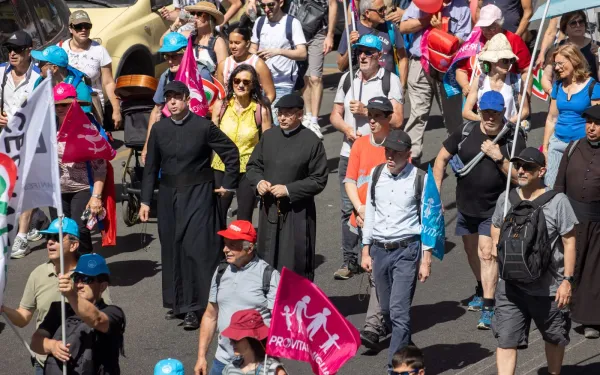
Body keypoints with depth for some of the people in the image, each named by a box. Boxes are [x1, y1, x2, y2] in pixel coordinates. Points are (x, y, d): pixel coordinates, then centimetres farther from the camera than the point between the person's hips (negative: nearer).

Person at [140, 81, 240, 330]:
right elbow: (151, 167, 8)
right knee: (171, 248, 9)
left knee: (195, 248, -9)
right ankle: (175, 301, 22)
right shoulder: (159, 129, 3)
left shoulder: (204, 127, -8)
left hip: (198, 195, -4)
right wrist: (145, 201, 5)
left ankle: (193, 308, -7)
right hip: (169, 195, 4)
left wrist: (228, 185, 0)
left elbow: (231, 153, 0)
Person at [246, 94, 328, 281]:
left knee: (295, 265, -2)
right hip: (269, 209, 5)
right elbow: (253, 166, 17)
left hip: (297, 213, -5)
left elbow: (319, 180, -8)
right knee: (267, 263, 10)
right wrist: (259, 181, -5)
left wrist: (288, 190, -15)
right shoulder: (269, 137, 7)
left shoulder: (311, 142, -8)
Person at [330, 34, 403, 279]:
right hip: (349, 154, 4)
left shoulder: (390, 80, -1)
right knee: (349, 208, 3)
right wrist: (347, 129, -4)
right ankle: (349, 261, 11)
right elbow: (335, 115, 16)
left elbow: (397, 120, -8)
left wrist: (366, 111, -13)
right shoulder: (347, 79, 13)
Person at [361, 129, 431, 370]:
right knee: (386, 310, 12)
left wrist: (426, 260, -5)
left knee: (399, 311, -12)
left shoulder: (420, 179, -6)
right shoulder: (377, 174, 6)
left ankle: (396, 365, -8)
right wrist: (366, 251, 13)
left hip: (406, 250, -5)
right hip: (379, 250, 5)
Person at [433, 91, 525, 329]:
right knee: (471, 250, 19)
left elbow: (518, 176, -13)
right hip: (466, 205, 4)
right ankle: (481, 290, 43)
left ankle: (488, 308, -14)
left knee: (487, 252, -14)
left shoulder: (514, 139, -11)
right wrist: (436, 192, -1)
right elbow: (442, 158, 4)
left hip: (495, 209, -4)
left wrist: (498, 157, -26)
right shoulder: (466, 133, -5)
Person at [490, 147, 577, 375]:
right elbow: (496, 230, 18)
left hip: (548, 287, -2)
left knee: (554, 338, 17)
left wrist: (567, 280, -11)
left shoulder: (557, 202, -12)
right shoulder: (506, 199, 0)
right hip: (511, 285, 2)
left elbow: (569, 242, -9)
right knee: (506, 340, -4)